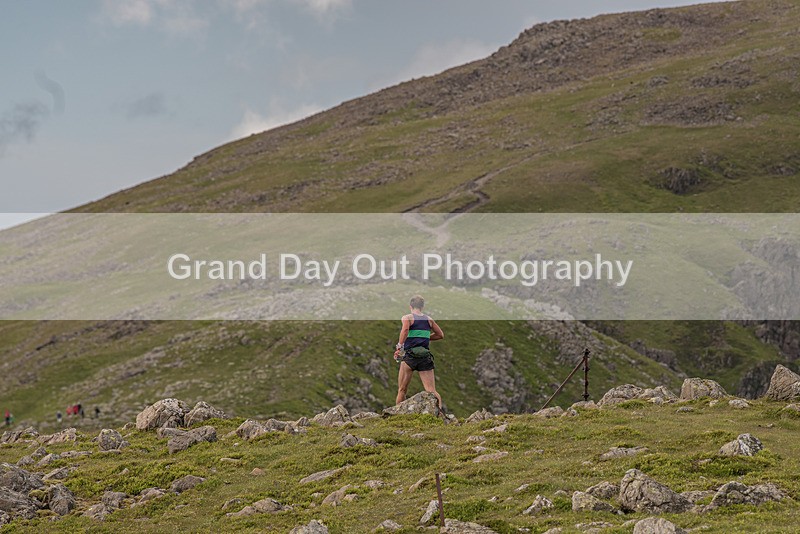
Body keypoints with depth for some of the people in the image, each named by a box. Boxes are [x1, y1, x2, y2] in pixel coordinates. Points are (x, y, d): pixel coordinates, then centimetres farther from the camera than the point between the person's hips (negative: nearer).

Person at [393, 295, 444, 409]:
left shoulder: (407, 318, 1)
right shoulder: (429, 320, 14)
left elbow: (405, 330, -20)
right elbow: (441, 335, 21)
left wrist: (399, 346, -13)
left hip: (409, 356, -3)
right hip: (426, 356, 3)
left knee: (402, 390, 9)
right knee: (431, 391, -3)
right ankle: (439, 409, -25)